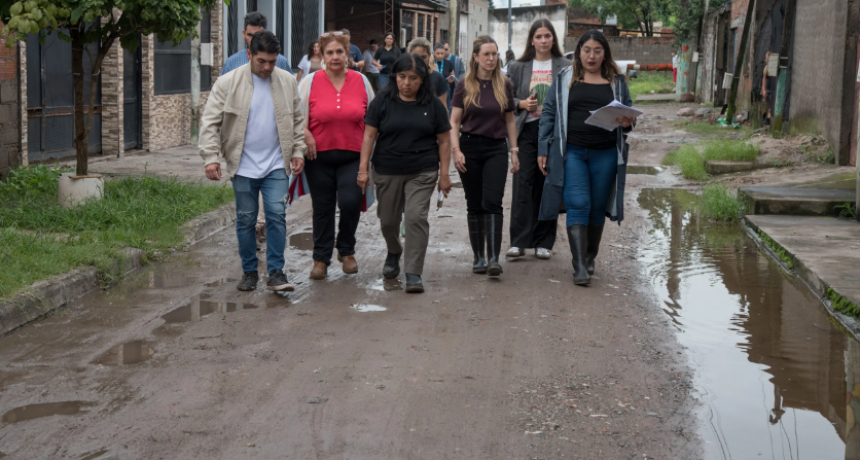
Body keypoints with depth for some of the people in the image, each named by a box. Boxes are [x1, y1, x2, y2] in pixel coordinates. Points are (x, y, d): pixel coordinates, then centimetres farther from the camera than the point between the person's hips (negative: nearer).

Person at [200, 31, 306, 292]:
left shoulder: (287, 82, 3)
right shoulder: (228, 83, -5)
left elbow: (298, 120, 12)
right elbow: (210, 123, -5)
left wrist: (298, 151, 6)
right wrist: (211, 157, -13)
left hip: (275, 165, 1)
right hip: (243, 165, -1)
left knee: (277, 215, -7)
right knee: (246, 219, 7)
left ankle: (276, 272, 0)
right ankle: (249, 271, 20)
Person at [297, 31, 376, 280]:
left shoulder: (361, 81, 6)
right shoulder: (310, 81, 1)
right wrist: (307, 139, -10)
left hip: (352, 157, 0)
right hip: (319, 157, 0)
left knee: (350, 201, -14)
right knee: (322, 208, 6)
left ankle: (346, 250, 11)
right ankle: (321, 259, 19)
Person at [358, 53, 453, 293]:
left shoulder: (433, 105, 1)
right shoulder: (382, 101, 0)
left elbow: (444, 141, 4)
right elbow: (369, 136, 0)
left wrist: (444, 174, 0)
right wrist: (363, 169, -6)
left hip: (422, 173, -1)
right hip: (387, 172, 1)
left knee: (416, 217, -12)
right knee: (388, 220, 11)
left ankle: (413, 274, -7)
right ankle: (394, 253, 43)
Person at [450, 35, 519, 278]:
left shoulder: (504, 85, 5)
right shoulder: (464, 85, 1)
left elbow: (509, 121, 12)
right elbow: (454, 121, 0)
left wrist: (514, 151, 9)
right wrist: (456, 151, -10)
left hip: (496, 149, 0)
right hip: (470, 148, 0)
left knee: (492, 202, -12)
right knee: (474, 205, 6)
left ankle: (494, 258, -16)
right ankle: (478, 257, 14)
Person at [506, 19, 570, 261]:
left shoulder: (565, 67, 6)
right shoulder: (518, 67, 10)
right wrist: (522, 104, -7)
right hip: (527, 131, 0)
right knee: (523, 184, -7)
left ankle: (544, 243, 8)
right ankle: (519, 241, -7)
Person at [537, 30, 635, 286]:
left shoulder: (616, 81, 10)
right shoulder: (565, 79, 6)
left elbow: (629, 112, 14)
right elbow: (549, 114, 7)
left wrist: (627, 123, -11)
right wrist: (543, 150, 1)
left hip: (605, 154, 2)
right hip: (572, 152, -2)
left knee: (598, 207, 9)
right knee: (578, 205, -11)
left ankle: (590, 258, 26)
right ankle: (579, 266, -13)